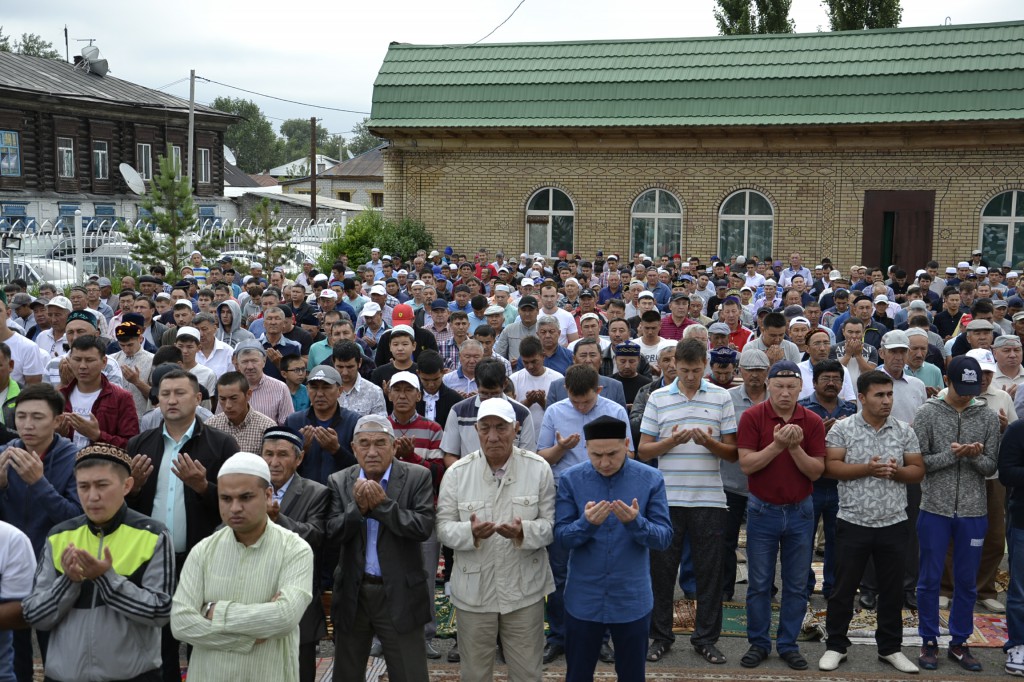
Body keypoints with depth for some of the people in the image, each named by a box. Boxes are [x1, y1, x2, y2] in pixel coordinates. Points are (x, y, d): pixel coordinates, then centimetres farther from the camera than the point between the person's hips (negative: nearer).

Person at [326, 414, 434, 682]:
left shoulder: (417, 477, -6)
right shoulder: (339, 482, 2)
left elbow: (424, 527, -16)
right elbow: (332, 533, -5)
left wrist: (382, 505, -20)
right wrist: (358, 507, -20)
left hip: (400, 595, -3)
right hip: (352, 593, 3)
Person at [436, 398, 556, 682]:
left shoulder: (539, 468, -6)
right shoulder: (456, 472, -5)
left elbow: (551, 524, -5)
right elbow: (443, 527, -4)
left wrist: (523, 531, -26)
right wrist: (470, 532, -25)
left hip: (525, 589, 0)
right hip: (473, 590, 0)